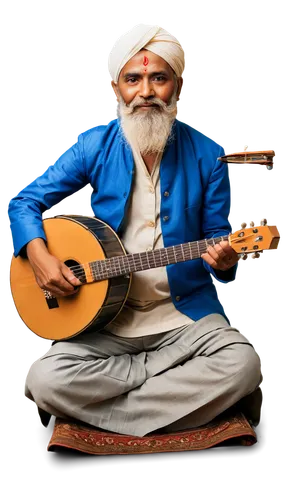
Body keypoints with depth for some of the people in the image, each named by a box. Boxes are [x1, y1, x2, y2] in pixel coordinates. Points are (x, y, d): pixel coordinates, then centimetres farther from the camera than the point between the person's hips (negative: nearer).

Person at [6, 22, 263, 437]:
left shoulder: (206, 153, -1)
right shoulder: (94, 145, 0)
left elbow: (217, 238, 4)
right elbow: (24, 201, 4)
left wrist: (223, 262, -21)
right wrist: (38, 254, -16)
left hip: (186, 312, 0)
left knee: (243, 365, -27)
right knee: (45, 380, -23)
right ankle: (177, 379, -7)